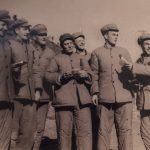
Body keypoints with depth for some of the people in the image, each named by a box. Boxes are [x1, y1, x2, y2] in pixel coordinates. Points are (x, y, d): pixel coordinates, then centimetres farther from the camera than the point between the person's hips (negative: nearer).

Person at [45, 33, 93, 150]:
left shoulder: (81, 58, 23)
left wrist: (85, 74, -3)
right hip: (64, 100, -2)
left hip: (82, 100, 3)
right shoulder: (57, 59, 13)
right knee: (64, 133, -1)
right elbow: (49, 75, 6)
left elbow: (90, 76, 20)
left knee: (86, 131, -3)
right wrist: (61, 76, -12)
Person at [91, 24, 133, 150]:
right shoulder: (96, 53, 8)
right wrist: (95, 92, -1)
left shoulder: (124, 52, 13)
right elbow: (94, 74, 7)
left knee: (125, 130, 1)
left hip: (124, 97, 1)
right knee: (104, 130, 5)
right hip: (105, 98, -1)